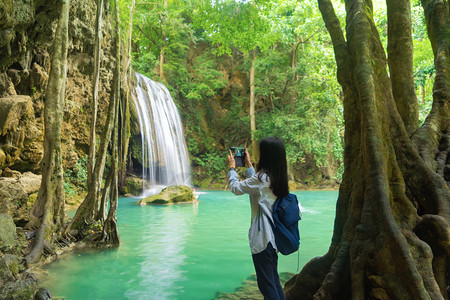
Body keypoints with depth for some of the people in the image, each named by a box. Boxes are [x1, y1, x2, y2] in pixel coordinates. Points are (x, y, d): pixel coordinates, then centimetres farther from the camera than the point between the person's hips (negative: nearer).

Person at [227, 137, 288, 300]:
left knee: (266, 284, 3)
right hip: (274, 236, 9)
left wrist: (232, 167, 6)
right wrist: (248, 165, 26)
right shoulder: (277, 177, 5)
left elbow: (236, 188, -9)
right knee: (274, 280, 21)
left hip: (263, 237, -9)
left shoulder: (262, 177, -20)